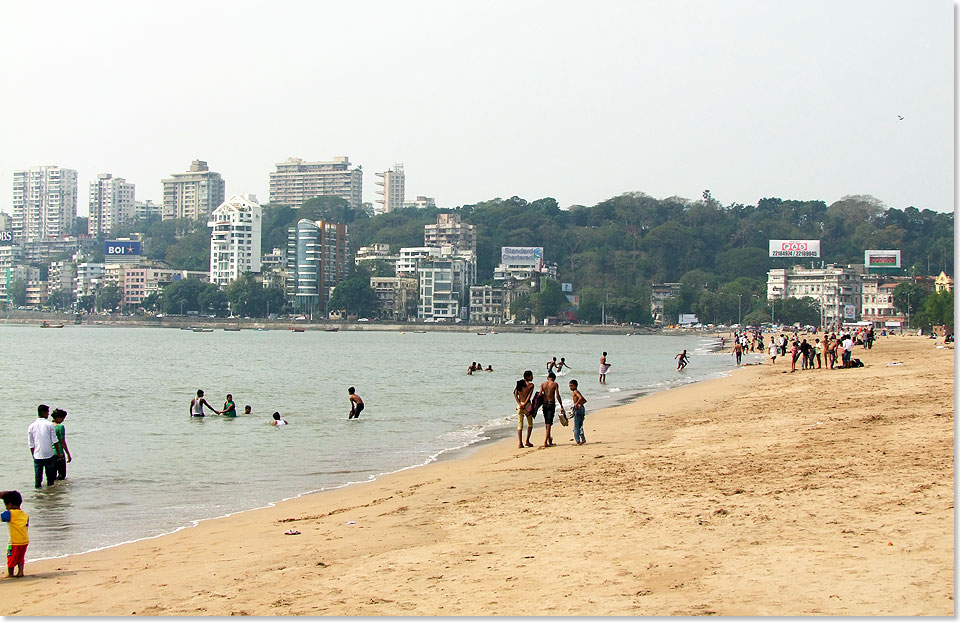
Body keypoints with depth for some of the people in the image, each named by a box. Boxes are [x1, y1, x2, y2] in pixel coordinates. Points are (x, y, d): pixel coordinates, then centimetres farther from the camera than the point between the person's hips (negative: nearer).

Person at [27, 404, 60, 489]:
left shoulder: (31, 426, 2)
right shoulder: (49, 425, -6)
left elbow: (31, 444, 4)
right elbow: (55, 441, -6)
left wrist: (34, 455, 15)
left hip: (37, 456, 2)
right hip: (49, 455, -2)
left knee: (37, 479, 6)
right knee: (50, 478, 9)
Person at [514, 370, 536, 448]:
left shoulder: (519, 384, 8)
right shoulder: (531, 385, -4)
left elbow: (515, 394, -1)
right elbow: (529, 395, -13)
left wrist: (519, 404, -6)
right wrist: (524, 405, -15)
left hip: (519, 405, 4)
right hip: (527, 404, -4)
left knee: (520, 425, 5)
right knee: (530, 424, 13)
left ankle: (520, 443, -1)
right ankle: (527, 441, 7)